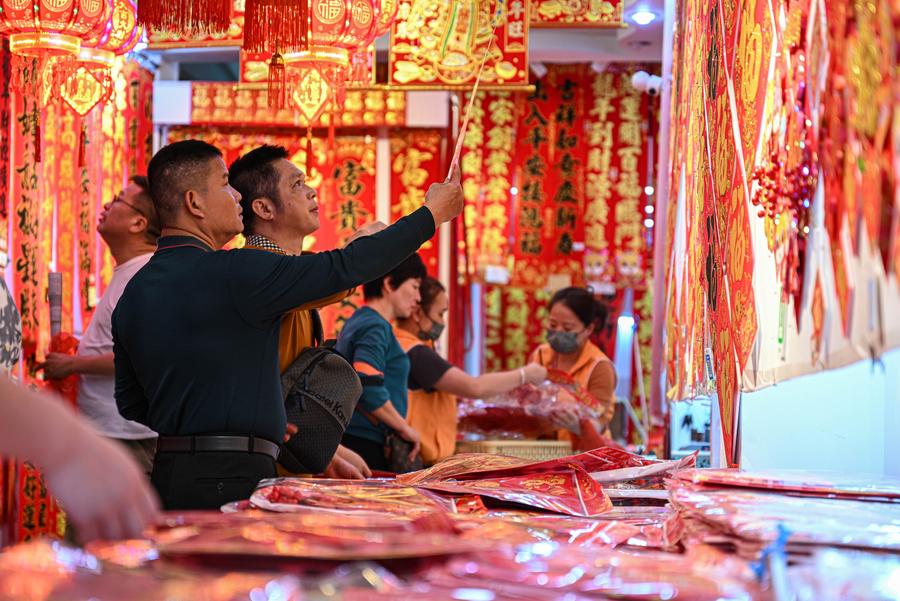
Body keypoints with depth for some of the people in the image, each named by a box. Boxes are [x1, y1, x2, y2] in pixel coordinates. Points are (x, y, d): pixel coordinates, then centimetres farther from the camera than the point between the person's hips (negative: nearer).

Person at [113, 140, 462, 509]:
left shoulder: (133, 293, 12)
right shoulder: (232, 274, -12)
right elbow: (347, 267, -9)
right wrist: (432, 214, 4)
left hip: (165, 478, 8)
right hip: (229, 479, -8)